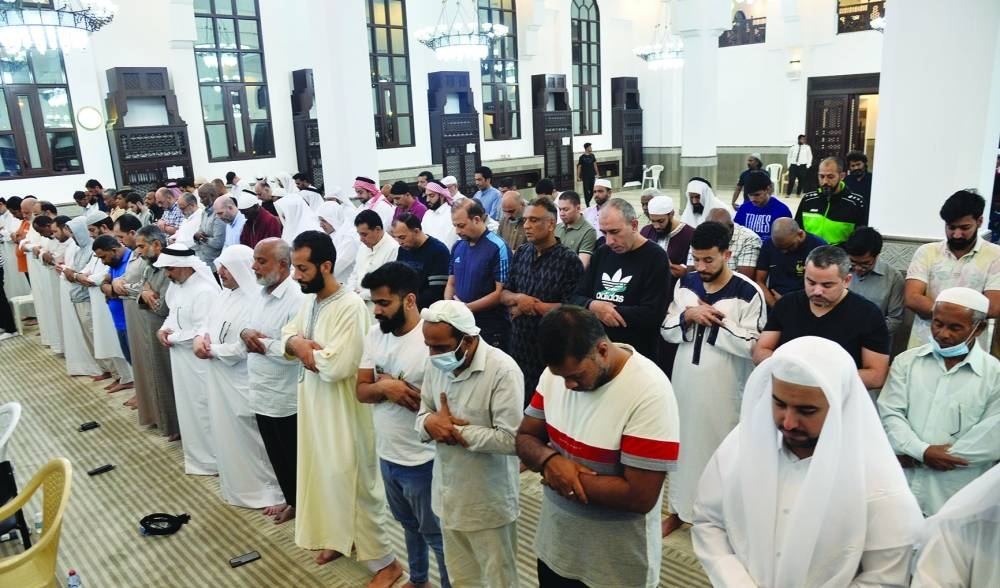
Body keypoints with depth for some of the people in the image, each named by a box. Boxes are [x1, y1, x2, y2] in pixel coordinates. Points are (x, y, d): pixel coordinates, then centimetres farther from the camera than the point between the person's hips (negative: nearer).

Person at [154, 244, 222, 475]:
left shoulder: (205, 291, -23)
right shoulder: (176, 285, 7)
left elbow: (203, 333, -26)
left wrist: (171, 337, -14)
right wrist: (163, 329, 0)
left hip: (198, 362, -10)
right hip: (180, 359, 10)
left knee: (201, 409, 2)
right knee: (187, 406, 20)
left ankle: (208, 459, 17)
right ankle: (194, 453, 36)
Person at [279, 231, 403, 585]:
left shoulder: (351, 306, -24)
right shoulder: (309, 301, 4)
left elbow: (338, 365, -31)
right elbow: (286, 337, 11)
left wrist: (304, 348, -13)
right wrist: (298, 344, -12)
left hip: (344, 410, -8)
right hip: (313, 404, 9)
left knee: (356, 483, 1)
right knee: (325, 476, 22)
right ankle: (341, 536, 44)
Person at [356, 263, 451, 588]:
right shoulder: (375, 334, 0)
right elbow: (361, 391, 1)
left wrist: (392, 386, -19)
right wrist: (385, 388, -21)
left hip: (422, 460, -7)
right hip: (386, 455, 7)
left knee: (435, 534, 11)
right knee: (409, 525, 28)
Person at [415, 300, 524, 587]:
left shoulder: (503, 370, -24)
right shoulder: (435, 363, -1)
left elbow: (510, 439, -27)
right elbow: (423, 413, 7)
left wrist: (456, 430, -21)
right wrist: (430, 422, -17)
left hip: (488, 502, -6)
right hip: (448, 495, 6)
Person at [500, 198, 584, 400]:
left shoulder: (569, 260, -13)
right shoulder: (521, 253, 6)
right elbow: (503, 294, 9)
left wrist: (531, 305, -12)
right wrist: (519, 298, -13)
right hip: (518, 343, 5)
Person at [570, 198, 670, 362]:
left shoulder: (655, 258, -10)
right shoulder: (601, 253, 8)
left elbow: (653, 314, -20)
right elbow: (575, 299, 6)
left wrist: (604, 310, -15)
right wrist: (592, 306, -16)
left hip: (638, 357, -5)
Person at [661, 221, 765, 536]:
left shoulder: (748, 292, -13)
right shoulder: (685, 283, 2)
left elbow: (752, 346, -17)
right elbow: (666, 331, 2)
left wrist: (716, 321, -17)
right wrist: (687, 316, -16)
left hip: (723, 388, -4)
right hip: (685, 381, 5)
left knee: (720, 448, 7)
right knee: (683, 443, 16)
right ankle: (680, 508, 34)